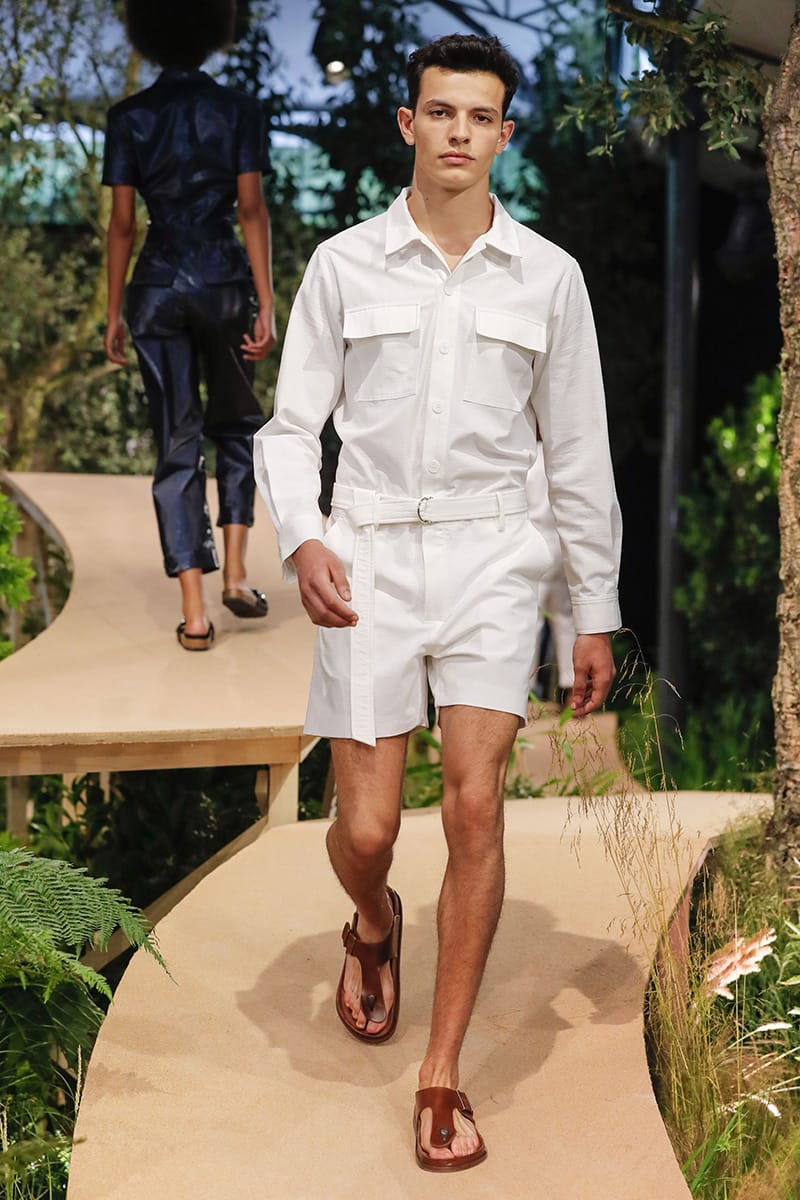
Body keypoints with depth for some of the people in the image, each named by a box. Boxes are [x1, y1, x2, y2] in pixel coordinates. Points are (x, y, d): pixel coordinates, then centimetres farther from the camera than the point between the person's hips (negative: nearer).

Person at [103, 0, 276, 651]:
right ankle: (235, 573, 9)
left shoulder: (130, 116, 2)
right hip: (225, 282, 0)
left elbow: (123, 222, 0)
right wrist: (267, 305, -6)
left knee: (178, 445, 4)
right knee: (238, 425, 20)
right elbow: (252, 209, -7)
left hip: (157, 289, 1)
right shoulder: (239, 109, 0)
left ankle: (194, 613, -1)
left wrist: (114, 316, 6)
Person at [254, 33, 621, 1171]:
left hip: (490, 556, 0)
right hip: (369, 560, 0)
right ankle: (374, 928, 39)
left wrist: (597, 612, 9)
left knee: (476, 804, -12)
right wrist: (301, 538, -14)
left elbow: (578, 452, 9)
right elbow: (291, 425, 5)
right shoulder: (344, 264, 3)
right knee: (366, 828, 0)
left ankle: (441, 1078, 2)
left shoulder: (548, 276, 5)